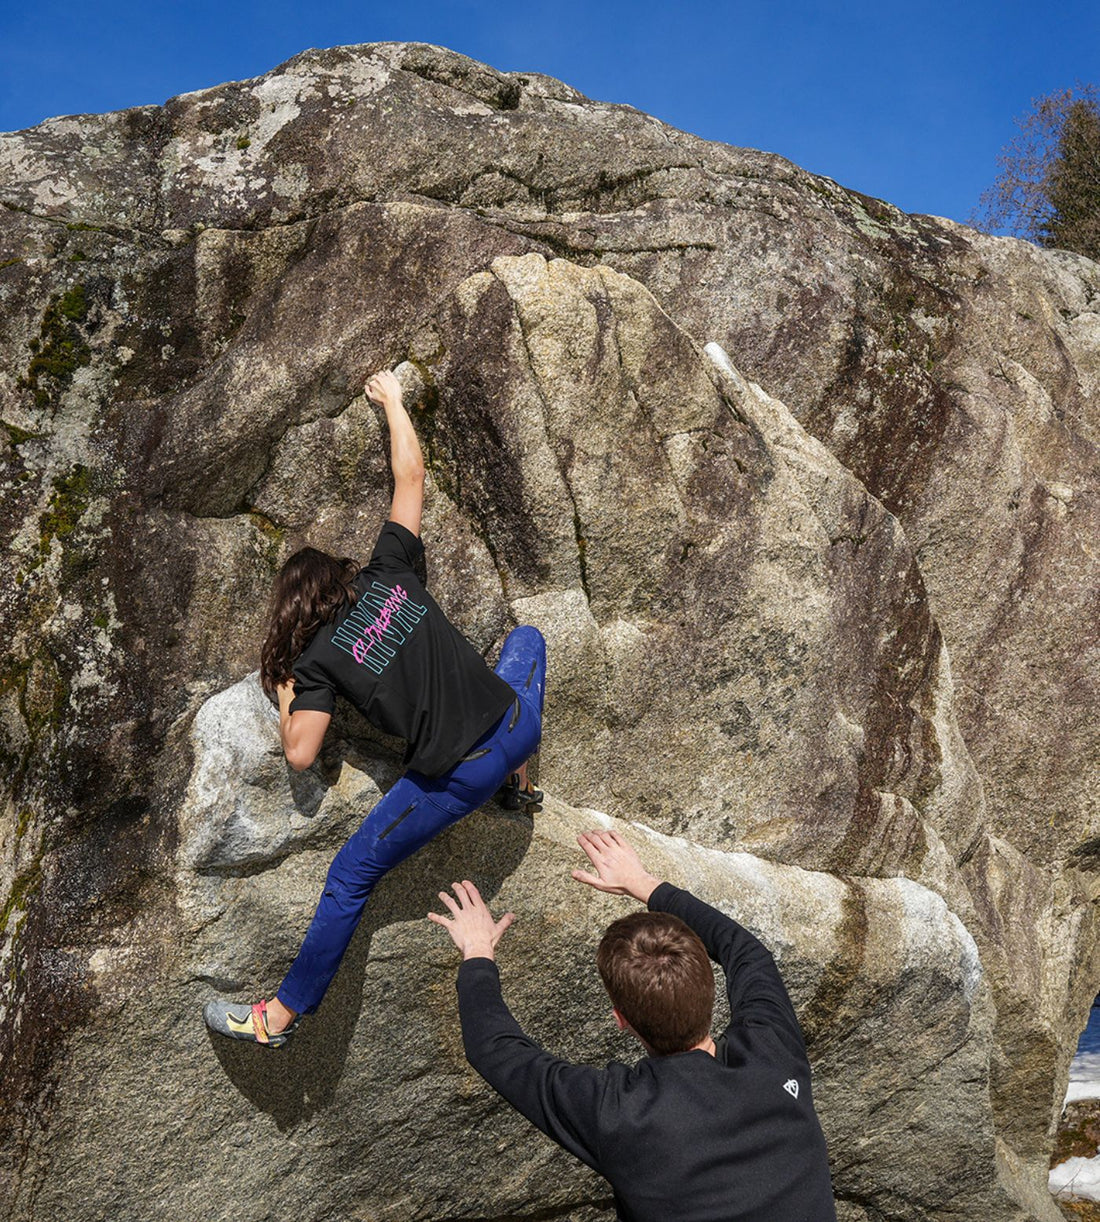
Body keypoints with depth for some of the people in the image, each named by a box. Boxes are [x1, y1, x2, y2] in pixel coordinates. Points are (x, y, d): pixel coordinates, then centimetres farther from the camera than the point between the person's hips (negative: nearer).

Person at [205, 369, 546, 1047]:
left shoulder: (319, 658, -3)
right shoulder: (389, 572, 5)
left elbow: (300, 755, -5)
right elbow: (411, 473, 13)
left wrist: (287, 701, 14)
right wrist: (392, 399, 25)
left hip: (456, 779, -4)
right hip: (516, 722, 4)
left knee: (350, 877, 10)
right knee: (528, 635, 36)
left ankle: (282, 1015, 19)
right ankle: (520, 781, 41)